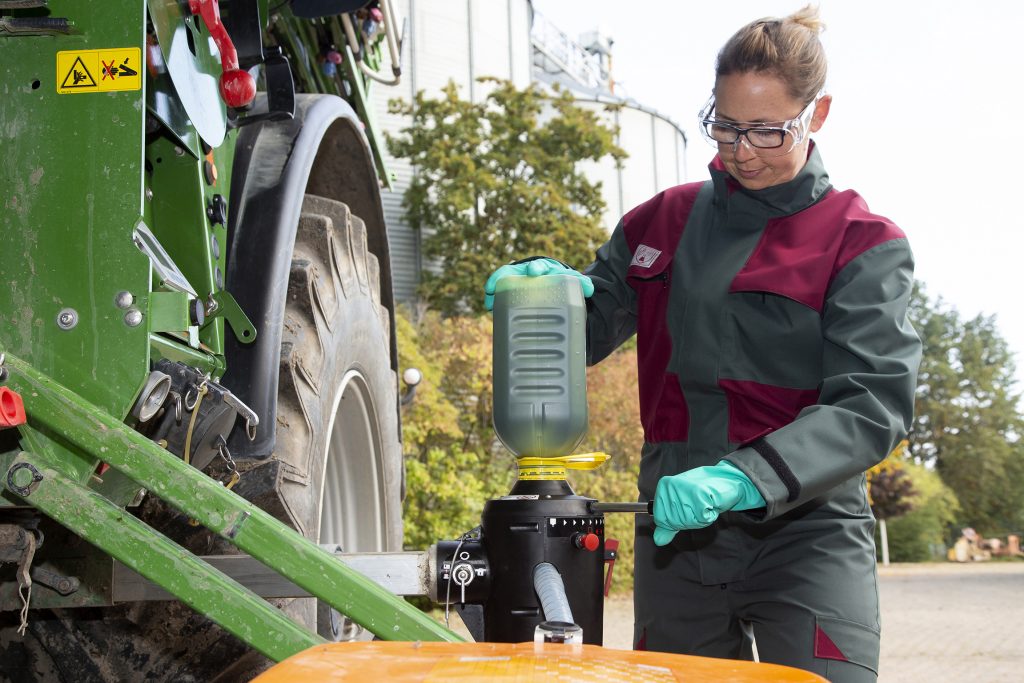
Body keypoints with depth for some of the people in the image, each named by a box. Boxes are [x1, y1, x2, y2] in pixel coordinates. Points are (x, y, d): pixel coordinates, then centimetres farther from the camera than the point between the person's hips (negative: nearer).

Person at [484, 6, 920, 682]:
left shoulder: (864, 245, -2)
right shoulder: (663, 221, 11)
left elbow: (872, 405, -13)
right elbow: (588, 326, 16)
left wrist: (743, 479, -28)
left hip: (804, 531, -3)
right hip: (674, 528, 4)